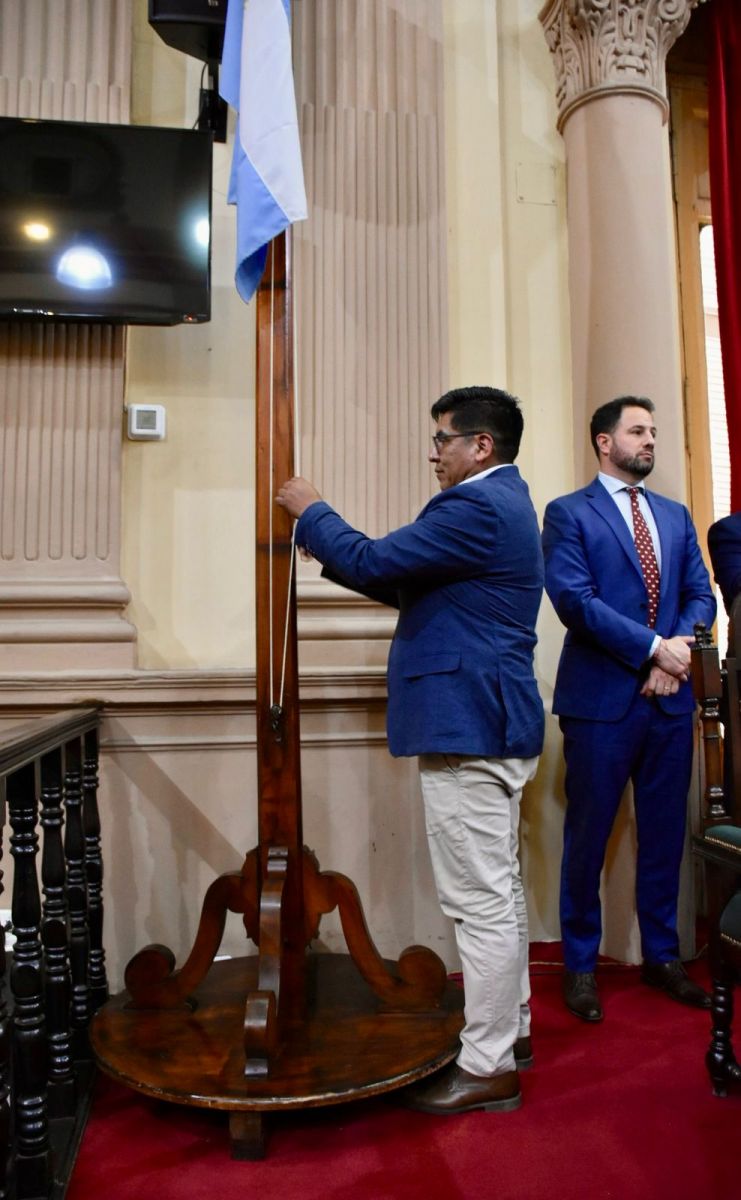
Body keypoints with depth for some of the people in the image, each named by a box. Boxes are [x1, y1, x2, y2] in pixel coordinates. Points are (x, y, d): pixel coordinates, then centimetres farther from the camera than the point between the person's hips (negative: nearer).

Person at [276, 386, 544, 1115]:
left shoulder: (477, 507, -17)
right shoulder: (502, 501, 17)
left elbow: (372, 563, -18)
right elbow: (412, 584, 18)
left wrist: (311, 513, -1)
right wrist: (329, 545, 13)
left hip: (468, 727, -11)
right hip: (495, 723, 11)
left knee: (480, 899, 0)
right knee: (498, 890, 19)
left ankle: (487, 1068, 14)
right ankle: (510, 1030, 35)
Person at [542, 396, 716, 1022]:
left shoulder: (676, 515, 16)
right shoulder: (568, 513, -1)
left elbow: (701, 595, 10)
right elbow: (574, 600, -13)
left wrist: (681, 646, -10)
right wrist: (654, 648, -15)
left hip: (670, 697, 5)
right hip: (602, 698, -5)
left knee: (665, 832, 13)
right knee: (587, 836, 6)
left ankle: (662, 955, 31)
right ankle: (580, 964, 22)